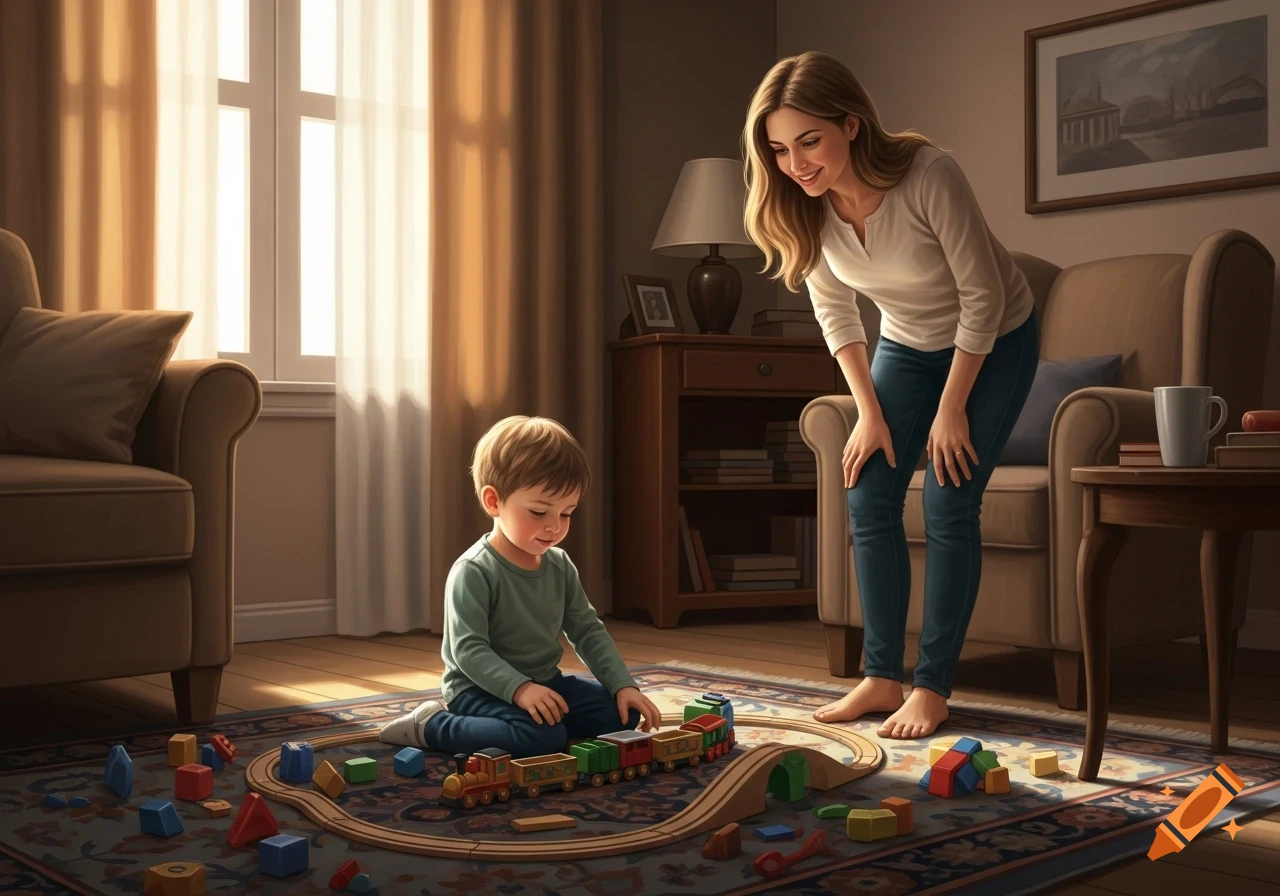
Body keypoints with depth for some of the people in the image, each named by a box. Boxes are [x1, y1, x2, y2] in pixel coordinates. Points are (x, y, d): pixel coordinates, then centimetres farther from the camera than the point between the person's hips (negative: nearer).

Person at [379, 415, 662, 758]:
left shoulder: (560, 566, 3)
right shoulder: (474, 571, -20)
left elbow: (588, 632, 6)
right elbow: (468, 649, -24)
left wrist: (624, 686, -6)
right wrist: (519, 688, -37)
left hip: (544, 682, 8)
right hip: (480, 689, -8)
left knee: (620, 714, -4)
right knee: (543, 738, -32)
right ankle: (431, 726, -12)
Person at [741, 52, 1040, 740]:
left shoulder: (928, 176, -34)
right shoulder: (804, 206, -18)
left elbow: (982, 297, -24)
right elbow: (834, 311, -3)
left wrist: (951, 410, -17)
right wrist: (870, 413, -5)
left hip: (993, 343, -5)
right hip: (906, 344, 5)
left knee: (948, 505, -11)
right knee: (869, 499, -3)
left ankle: (933, 688, 0)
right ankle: (882, 677, 8)